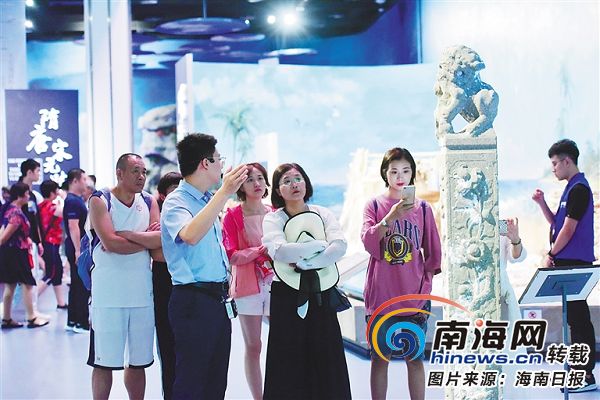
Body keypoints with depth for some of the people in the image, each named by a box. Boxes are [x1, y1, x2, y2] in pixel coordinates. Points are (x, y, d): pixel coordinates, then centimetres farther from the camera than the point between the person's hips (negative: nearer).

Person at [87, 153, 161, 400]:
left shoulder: (149, 202, 11)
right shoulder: (100, 201, -3)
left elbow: (161, 239, -4)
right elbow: (111, 243, -16)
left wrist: (125, 235, -14)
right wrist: (148, 240, -7)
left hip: (143, 293, 4)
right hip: (108, 294, -4)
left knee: (138, 362, 11)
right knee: (104, 363, 2)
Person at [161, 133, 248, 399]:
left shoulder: (209, 201, 15)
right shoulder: (176, 202, -11)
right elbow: (190, 235, -33)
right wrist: (224, 193, -34)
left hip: (218, 298, 9)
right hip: (193, 300, -9)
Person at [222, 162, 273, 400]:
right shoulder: (233, 215, -1)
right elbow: (231, 256, -7)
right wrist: (261, 250, -16)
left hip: (276, 283, 3)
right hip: (248, 285, -2)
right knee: (253, 347, 3)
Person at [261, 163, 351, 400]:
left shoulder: (323, 214, 6)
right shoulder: (273, 219, 1)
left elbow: (340, 246, -11)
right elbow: (278, 251, -20)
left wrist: (304, 263, -19)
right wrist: (320, 245, -14)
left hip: (321, 296, 2)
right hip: (287, 297, -2)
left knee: (325, 359, 2)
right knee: (289, 362, 0)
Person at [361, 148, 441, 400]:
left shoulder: (422, 208, 6)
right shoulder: (374, 205, 3)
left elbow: (433, 252, 10)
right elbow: (368, 241, -13)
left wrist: (425, 281, 3)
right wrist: (391, 217, -23)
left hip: (413, 295, 1)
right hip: (381, 294, -1)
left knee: (414, 358, 5)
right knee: (380, 358, 4)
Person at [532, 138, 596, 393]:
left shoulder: (579, 189, -14)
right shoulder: (571, 188, 17)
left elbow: (568, 229, -17)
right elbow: (555, 222, 21)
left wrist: (551, 255, -7)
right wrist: (542, 203, 7)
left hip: (575, 263, -10)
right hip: (567, 263, 10)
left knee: (578, 316, -8)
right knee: (574, 316, 14)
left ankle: (587, 374, -5)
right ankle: (578, 366, 21)